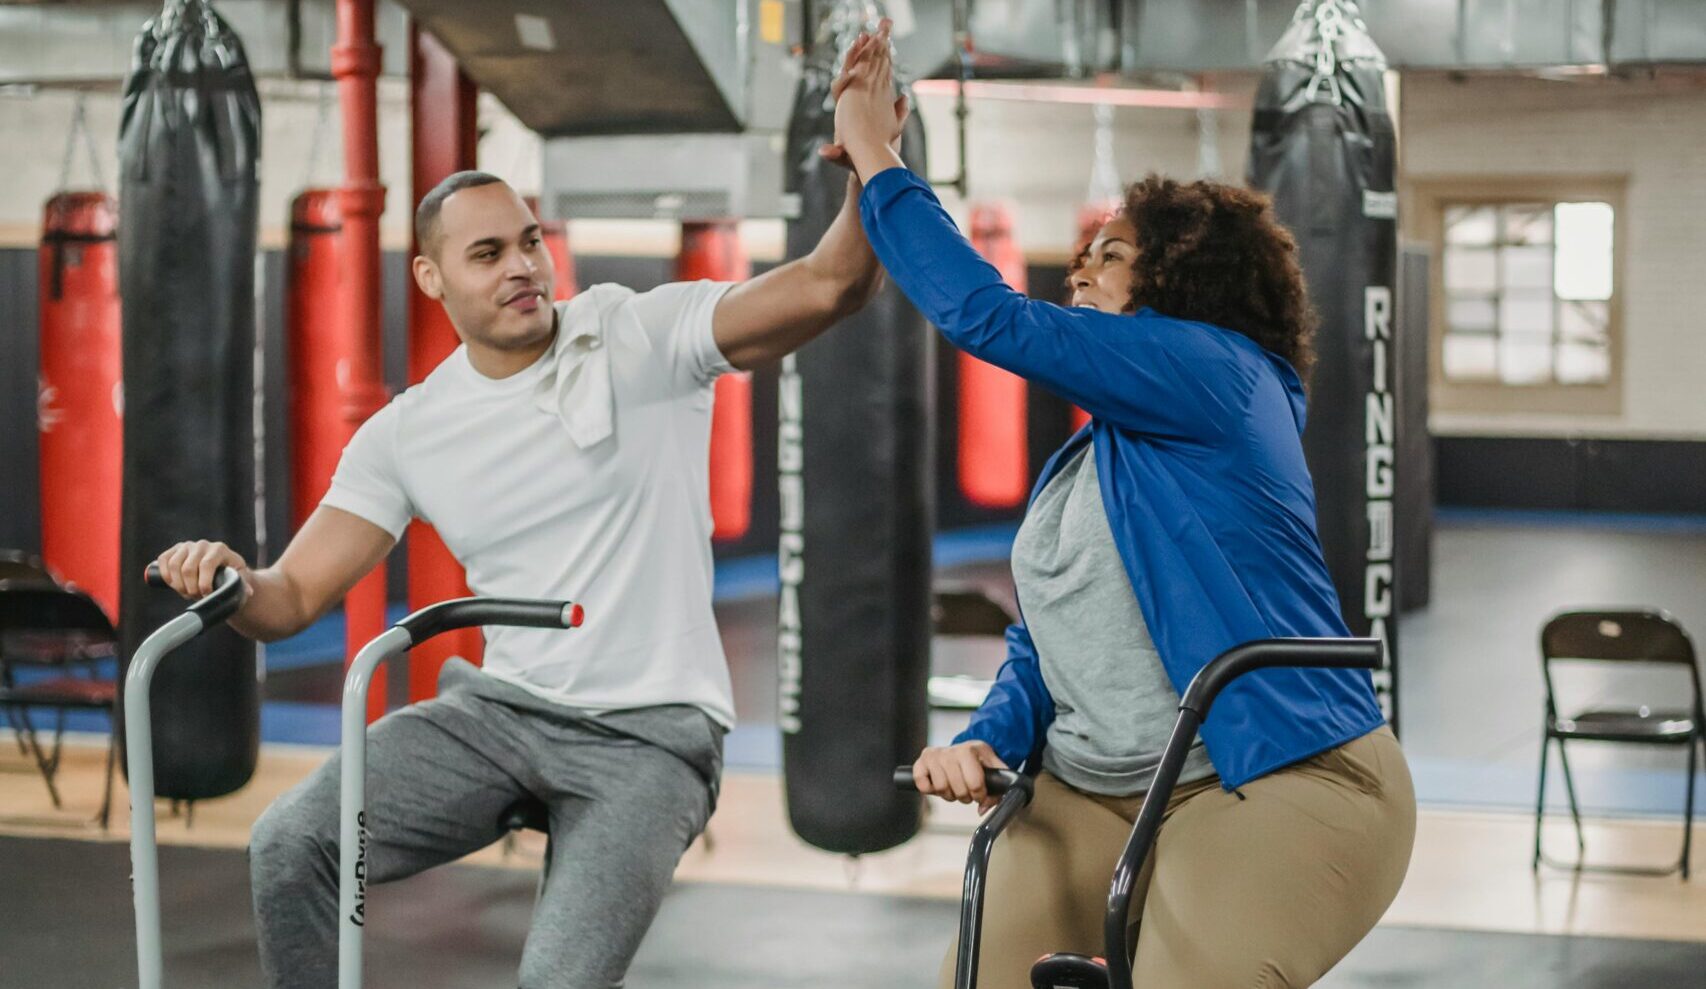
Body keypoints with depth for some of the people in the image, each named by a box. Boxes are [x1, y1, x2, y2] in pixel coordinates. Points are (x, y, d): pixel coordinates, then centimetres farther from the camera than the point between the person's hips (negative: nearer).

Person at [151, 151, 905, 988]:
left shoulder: (643, 338, -5)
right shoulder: (406, 433, 4)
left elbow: (830, 286, -16)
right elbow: (294, 595, 2)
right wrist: (231, 582, -22)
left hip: (646, 734, -3)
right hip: (500, 710, 4)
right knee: (289, 844, -17)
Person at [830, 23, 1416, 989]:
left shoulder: (1213, 370, -8)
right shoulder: (1079, 465, 19)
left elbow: (989, 316, -13)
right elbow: (1039, 642, 18)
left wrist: (876, 160, -5)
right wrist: (986, 740, -3)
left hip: (1276, 783, -8)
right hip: (1094, 797, 8)